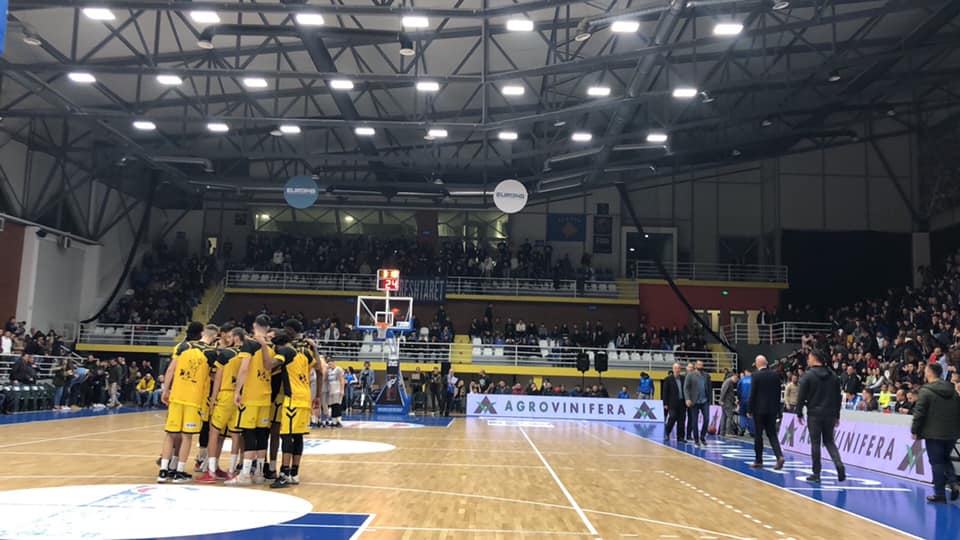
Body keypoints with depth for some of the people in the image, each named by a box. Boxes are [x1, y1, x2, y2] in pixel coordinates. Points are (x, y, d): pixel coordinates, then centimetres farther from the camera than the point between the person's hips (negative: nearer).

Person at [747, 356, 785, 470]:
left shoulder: (756, 376, -11)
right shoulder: (775, 375, 3)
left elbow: (752, 394, -11)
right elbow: (778, 393, 7)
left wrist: (749, 410, -3)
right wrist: (777, 408, 15)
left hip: (759, 409, -4)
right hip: (772, 409, 4)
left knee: (758, 435, 5)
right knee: (772, 434, 9)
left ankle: (758, 460, 11)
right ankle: (779, 456, -10)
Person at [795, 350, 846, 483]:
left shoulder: (808, 375, -9)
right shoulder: (833, 376, 7)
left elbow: (801, 397, -8)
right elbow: (838, 397, 11)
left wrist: (799, 413, 3)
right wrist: (837, 416, 18)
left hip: (814, 415, -4)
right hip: (830, 415, 4)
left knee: (815, 443, 2)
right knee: (829, 441, 15)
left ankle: (816, 474, 5)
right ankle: (839, 465, -7)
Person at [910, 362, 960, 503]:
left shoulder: (925, 391, -12)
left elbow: (919, 413, -14)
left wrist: (914, 430, -4)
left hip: (934, 434, -5)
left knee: (937, 463, 2)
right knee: (945, 459, 22)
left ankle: (940, 494, 5)